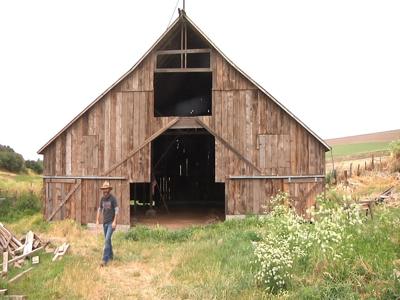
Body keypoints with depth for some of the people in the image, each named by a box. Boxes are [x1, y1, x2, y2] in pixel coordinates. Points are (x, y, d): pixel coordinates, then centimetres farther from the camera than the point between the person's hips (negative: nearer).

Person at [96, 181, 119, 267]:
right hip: (105, 222, 6)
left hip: (111, 223, -6)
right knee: (107, 240, 14)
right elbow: (99, 209, 15)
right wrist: (97, 220, 9)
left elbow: (116, 210, -13)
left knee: (107, 240, -14)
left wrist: (114, 222, -19)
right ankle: (111, 255, 30)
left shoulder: (113, 198, -10)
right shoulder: (102, 198, 7)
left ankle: (105, 260, -15)